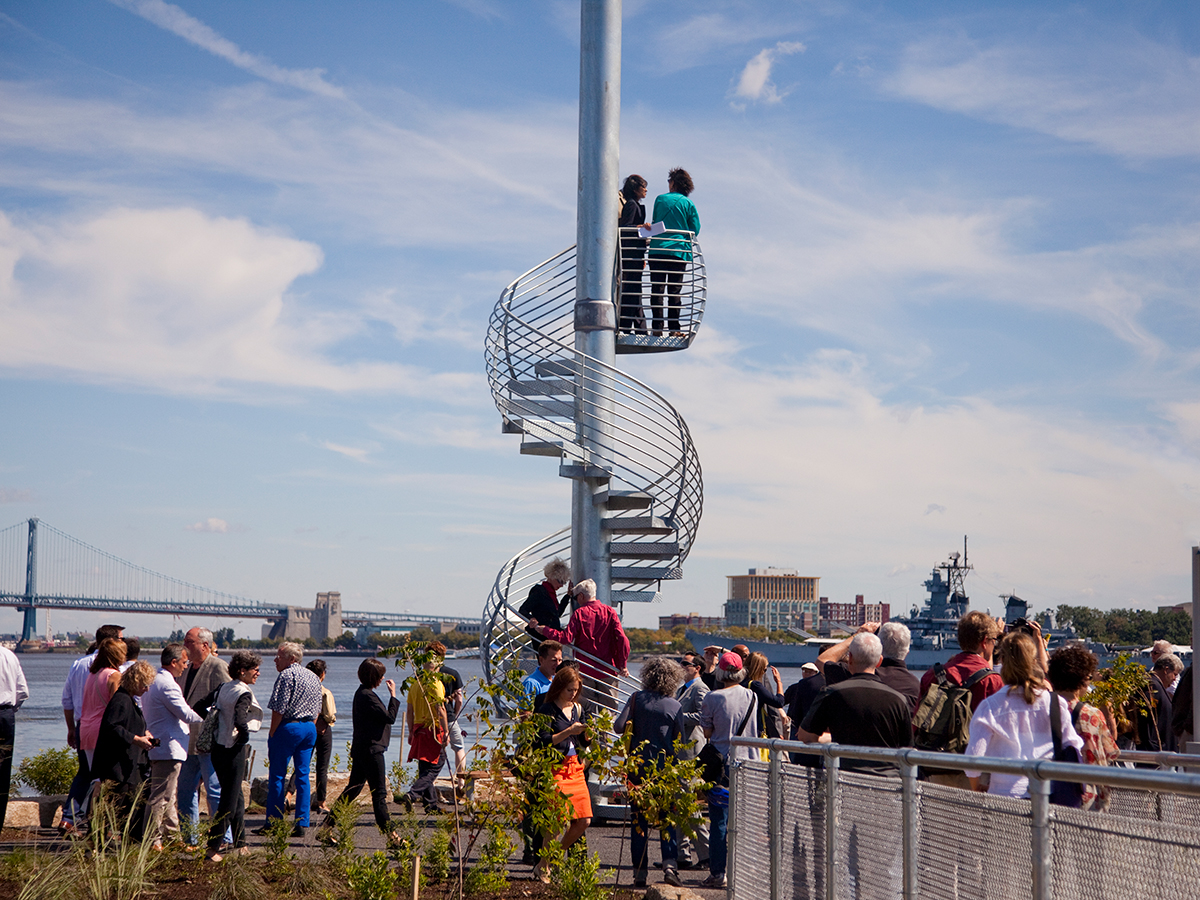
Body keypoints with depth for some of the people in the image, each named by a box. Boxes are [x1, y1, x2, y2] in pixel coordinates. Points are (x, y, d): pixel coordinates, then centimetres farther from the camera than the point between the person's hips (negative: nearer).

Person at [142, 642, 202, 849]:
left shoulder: (153, 681, 15)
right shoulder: (167, 684, -17)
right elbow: (187, 714, -18)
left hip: (159, 746, 11)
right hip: (169, 748, -11)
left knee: (168, 796, 17)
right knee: (161, 797, -7)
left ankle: (173, 836, 25)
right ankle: (152, 840, -5)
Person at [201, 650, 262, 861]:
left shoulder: (223, 688, 7)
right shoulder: (243, 694, -16)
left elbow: (200, 707, 6)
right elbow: (241, 722, -30)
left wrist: (213, 727, 14)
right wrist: (243, 741, -12)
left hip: (217, 748, 8)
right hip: (233, 751, -8)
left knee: (236, 798, 20)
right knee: (229, 802, -1)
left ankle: (240, 844, 28)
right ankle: (212, 849, -3)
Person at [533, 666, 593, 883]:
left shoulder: (577, 709, 13)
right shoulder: (547, 710, -7)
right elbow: (544, 741, -15)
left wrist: (588, 733, -4)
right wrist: (569, 731, -20)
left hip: (575, 768, 7)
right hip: (555, 769, -7)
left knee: (584, 821, 3)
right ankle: (543, 868, 5)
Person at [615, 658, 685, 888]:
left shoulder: (637, 698, -3)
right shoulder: (675, 706, -4)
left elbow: (618, 726, -7)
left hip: (638, 765, 1)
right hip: (664, 767, -1)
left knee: (639, 820, 7)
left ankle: (640, 873, 7)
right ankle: (670, 864, -10)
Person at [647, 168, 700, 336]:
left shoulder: (659, 199, 7)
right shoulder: (688, 204, 4)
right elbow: (695, 230, 5)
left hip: (657, 250, 0)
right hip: (679, 252, 0)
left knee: (657, 289, 0)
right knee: (675, 291, 2)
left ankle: (657, 327, -6)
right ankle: (673, 328, -3)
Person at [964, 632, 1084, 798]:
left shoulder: (991, 706, -6)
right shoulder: (1055, 702, -1)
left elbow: (974, 755, -7)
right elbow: (1074, 747, 4)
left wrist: (976, 787, 9)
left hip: (1005, 793, -2)